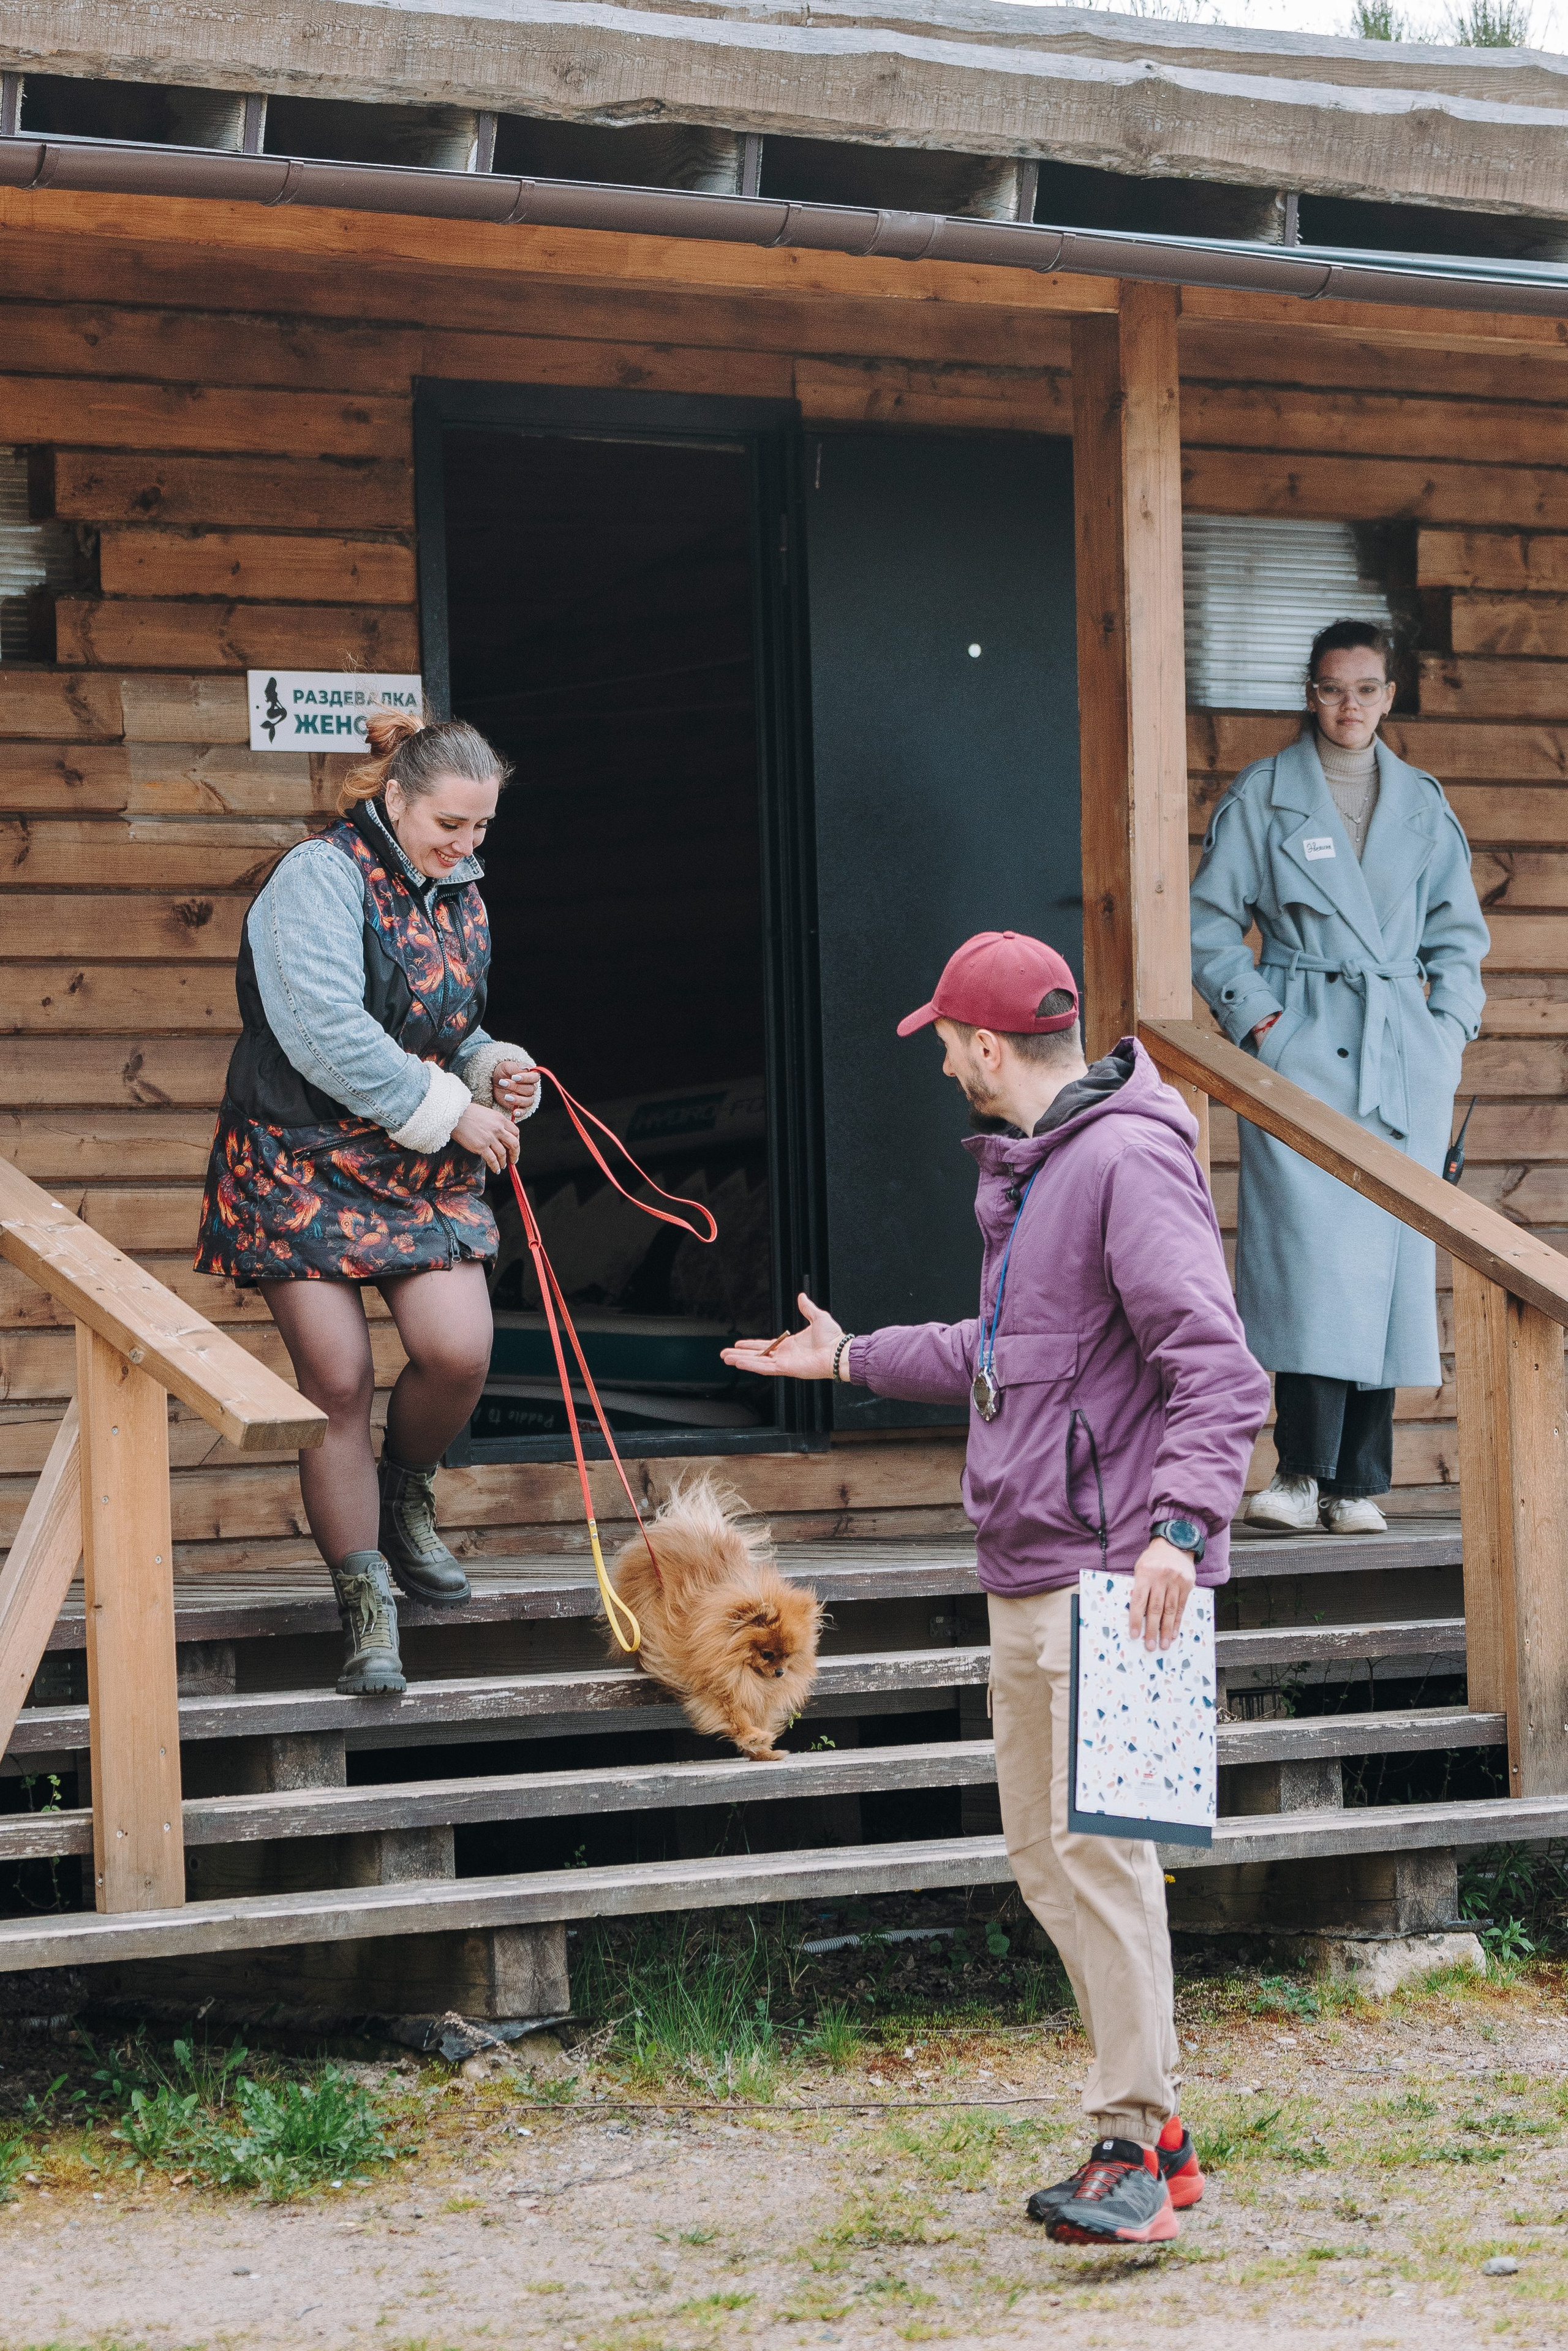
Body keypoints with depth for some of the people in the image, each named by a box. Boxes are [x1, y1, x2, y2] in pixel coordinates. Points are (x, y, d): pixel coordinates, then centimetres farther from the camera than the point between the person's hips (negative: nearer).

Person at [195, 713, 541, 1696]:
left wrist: (497, 1071, 2)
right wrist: (449, 1108, -17)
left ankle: (406, 1493, 19)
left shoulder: (462, 896, 12)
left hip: (423, 1171, 6)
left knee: (460, 1353, -13)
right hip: (300, 1163, -6)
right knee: (338, 1382, -6)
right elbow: (325, 1031, -23)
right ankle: (366, 1605, 5)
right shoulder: (322, 877, -13)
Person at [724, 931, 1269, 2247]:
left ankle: (1136, 2151, -8)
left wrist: (1183, 1523, -32)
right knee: (1044, 1856, 11)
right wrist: (851, 1358, 37)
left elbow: (1217, 1368, -22)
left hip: (1110, 1569, -10)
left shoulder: (1130, 1162, -14)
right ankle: (1149, 2125, 18)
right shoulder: (1029, 1169, 18)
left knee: (1098, 1844, -13)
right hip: (1028, 1572, 10)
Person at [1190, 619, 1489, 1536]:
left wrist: (1451, 1025, 6)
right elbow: (1213, 925, 6)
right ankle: (1304, 1473, -12)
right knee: (1311, 1248, -14)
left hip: (1405, 1055, 3)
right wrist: (1256, 1015, -6)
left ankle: (1360, 1484, 5)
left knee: (1393, 1255, -1)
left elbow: (1458, 933, 19)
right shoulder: (1262, 797, 5)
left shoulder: (1424, 805, 13)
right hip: (1302, 1048, -3)